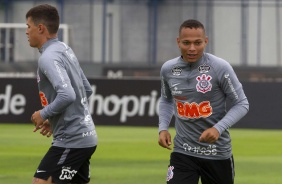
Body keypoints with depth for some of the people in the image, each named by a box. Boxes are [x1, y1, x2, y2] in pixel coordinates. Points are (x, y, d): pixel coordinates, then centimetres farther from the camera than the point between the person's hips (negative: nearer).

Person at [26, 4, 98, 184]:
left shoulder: (48, 58, -16)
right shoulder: (65, 50, 13)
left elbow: (67, 95, -29)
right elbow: (87, 90, 21)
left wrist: (44, 114, -13)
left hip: (71, 140, -10)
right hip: (86, 137, 10)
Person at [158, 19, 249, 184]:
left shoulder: (220, 67, -13)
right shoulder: (168, 69, 0)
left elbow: (242, 104, -7)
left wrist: (218, 128, -22)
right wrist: (163, 128, 4)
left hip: (217, 151, -2)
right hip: (183, 151, 2)